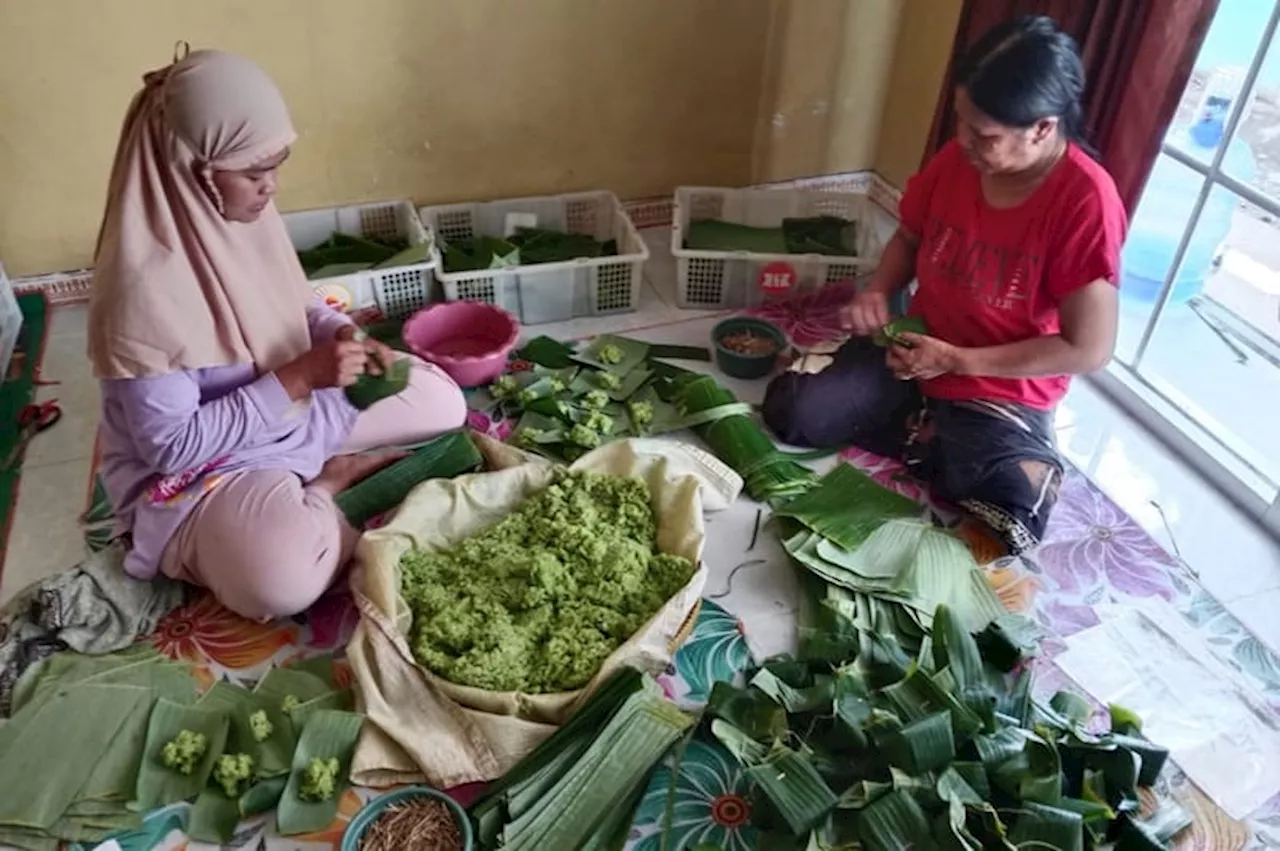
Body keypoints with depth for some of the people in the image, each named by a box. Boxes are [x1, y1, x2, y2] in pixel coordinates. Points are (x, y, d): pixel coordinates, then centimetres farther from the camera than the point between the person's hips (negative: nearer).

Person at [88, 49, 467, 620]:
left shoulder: (247, 215, -7)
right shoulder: (144, 285, -30)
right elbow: (171, 445, -27)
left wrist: (343, 335, -13)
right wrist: (301, 375, -30)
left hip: (294, 412, 7)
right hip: (197, 467, -7)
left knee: (442, 401, 3)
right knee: (284, 582, -35)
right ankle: (326, 484, -5)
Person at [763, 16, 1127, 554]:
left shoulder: (1086, 201, -22)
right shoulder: (958, 158, -7)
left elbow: (1089, 350, -19)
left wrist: (957, 360, -19)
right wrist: (878, 293, -9)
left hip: (1003, 396, -4)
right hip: (913, 352, 4)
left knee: (1005, 531, -25)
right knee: (791, 414, -15)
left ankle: (926, 441, 3)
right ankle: (933, 440, 2)